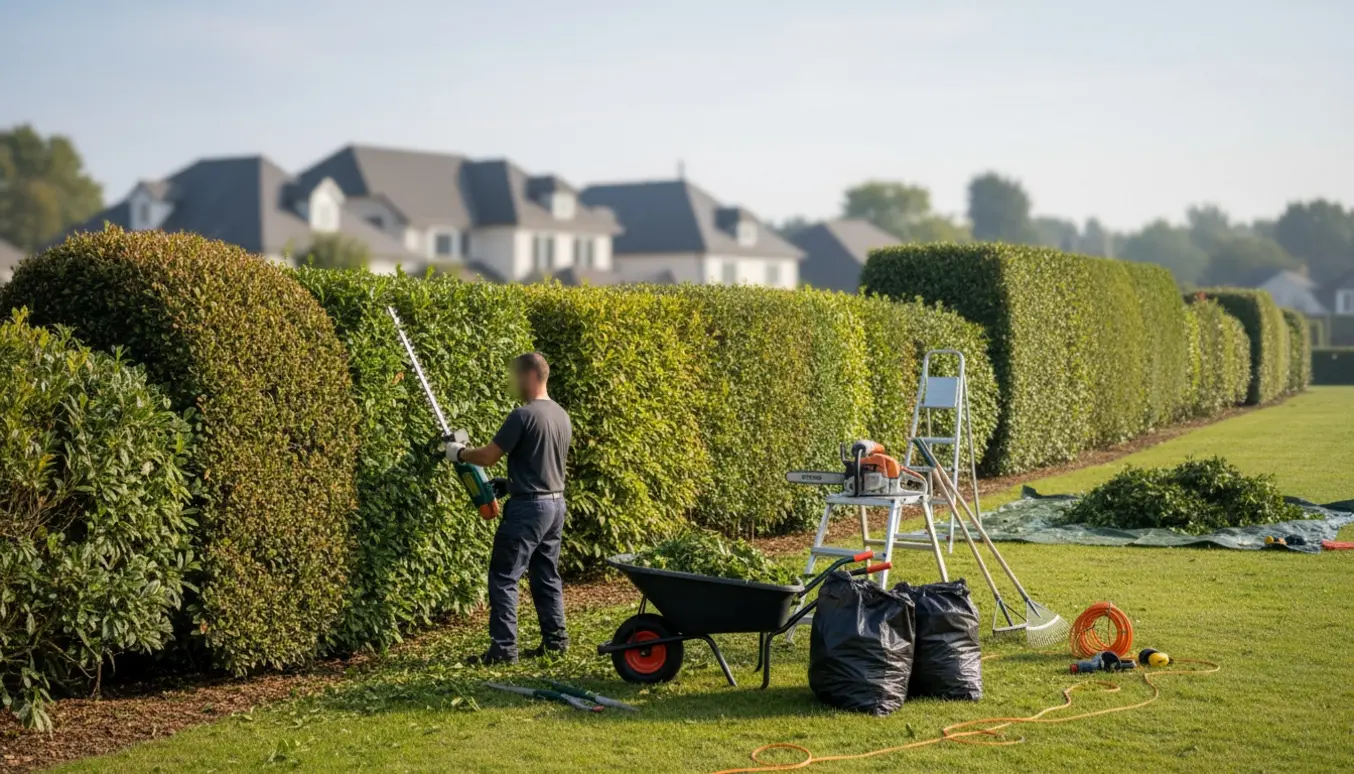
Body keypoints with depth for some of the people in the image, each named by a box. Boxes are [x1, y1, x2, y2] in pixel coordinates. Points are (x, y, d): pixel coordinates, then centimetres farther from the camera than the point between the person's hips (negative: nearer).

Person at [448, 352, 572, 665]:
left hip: (528, 507, -9)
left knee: (503, 577, -4)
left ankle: (503, 648, -7)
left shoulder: (524, 415, -16)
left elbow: (488, 456, -14)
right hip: (556, 504, 9)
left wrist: (460, 453, 4)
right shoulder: (561, 416, 10)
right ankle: (555, 639, 18)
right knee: (547, 575, 16)